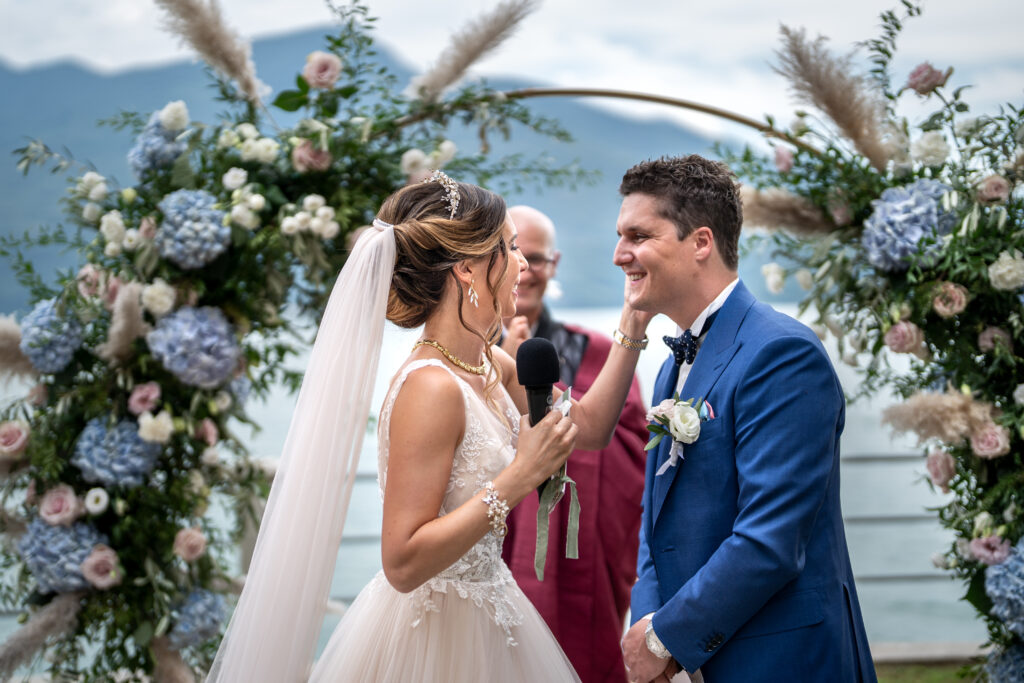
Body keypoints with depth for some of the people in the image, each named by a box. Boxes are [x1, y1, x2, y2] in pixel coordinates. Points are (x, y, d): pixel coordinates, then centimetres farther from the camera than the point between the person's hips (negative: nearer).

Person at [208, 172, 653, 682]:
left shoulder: (489, 367, 1)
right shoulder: (431, 388, -25)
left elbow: (589, 428, 15)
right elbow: (404, 563, -27)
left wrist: (633, 326, 10)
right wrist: (517, 479, -28)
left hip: (478, 616, 9)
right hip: (434, 636, -9)